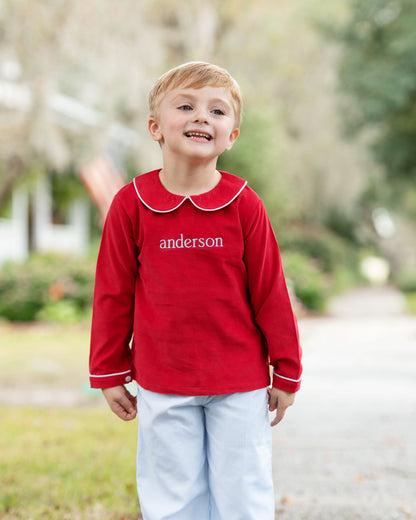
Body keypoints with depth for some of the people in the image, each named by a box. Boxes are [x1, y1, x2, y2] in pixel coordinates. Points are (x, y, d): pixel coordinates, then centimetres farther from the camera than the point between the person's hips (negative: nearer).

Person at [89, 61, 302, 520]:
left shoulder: (244, 205, -6)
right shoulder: (131, 205, -5)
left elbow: (269, 292, -1)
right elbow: (112, 293, 2)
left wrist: (286, 372, 4)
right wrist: (109, 374, 5)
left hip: (240, 384, 0)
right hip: (162, 386, 0)